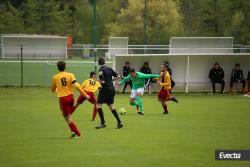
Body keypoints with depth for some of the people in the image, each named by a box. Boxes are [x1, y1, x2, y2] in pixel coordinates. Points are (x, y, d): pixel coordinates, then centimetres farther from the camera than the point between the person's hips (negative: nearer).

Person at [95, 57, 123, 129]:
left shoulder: (101, 70, -13)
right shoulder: (109, 69, 8)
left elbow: (102, 81, -20)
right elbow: (118, 76, 9)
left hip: (105, 90, -7)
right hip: (112, 89, 7)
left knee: (98, 105, 1)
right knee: (111, 106, 15)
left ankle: (103, 123, -4)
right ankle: (119, 122, 9)